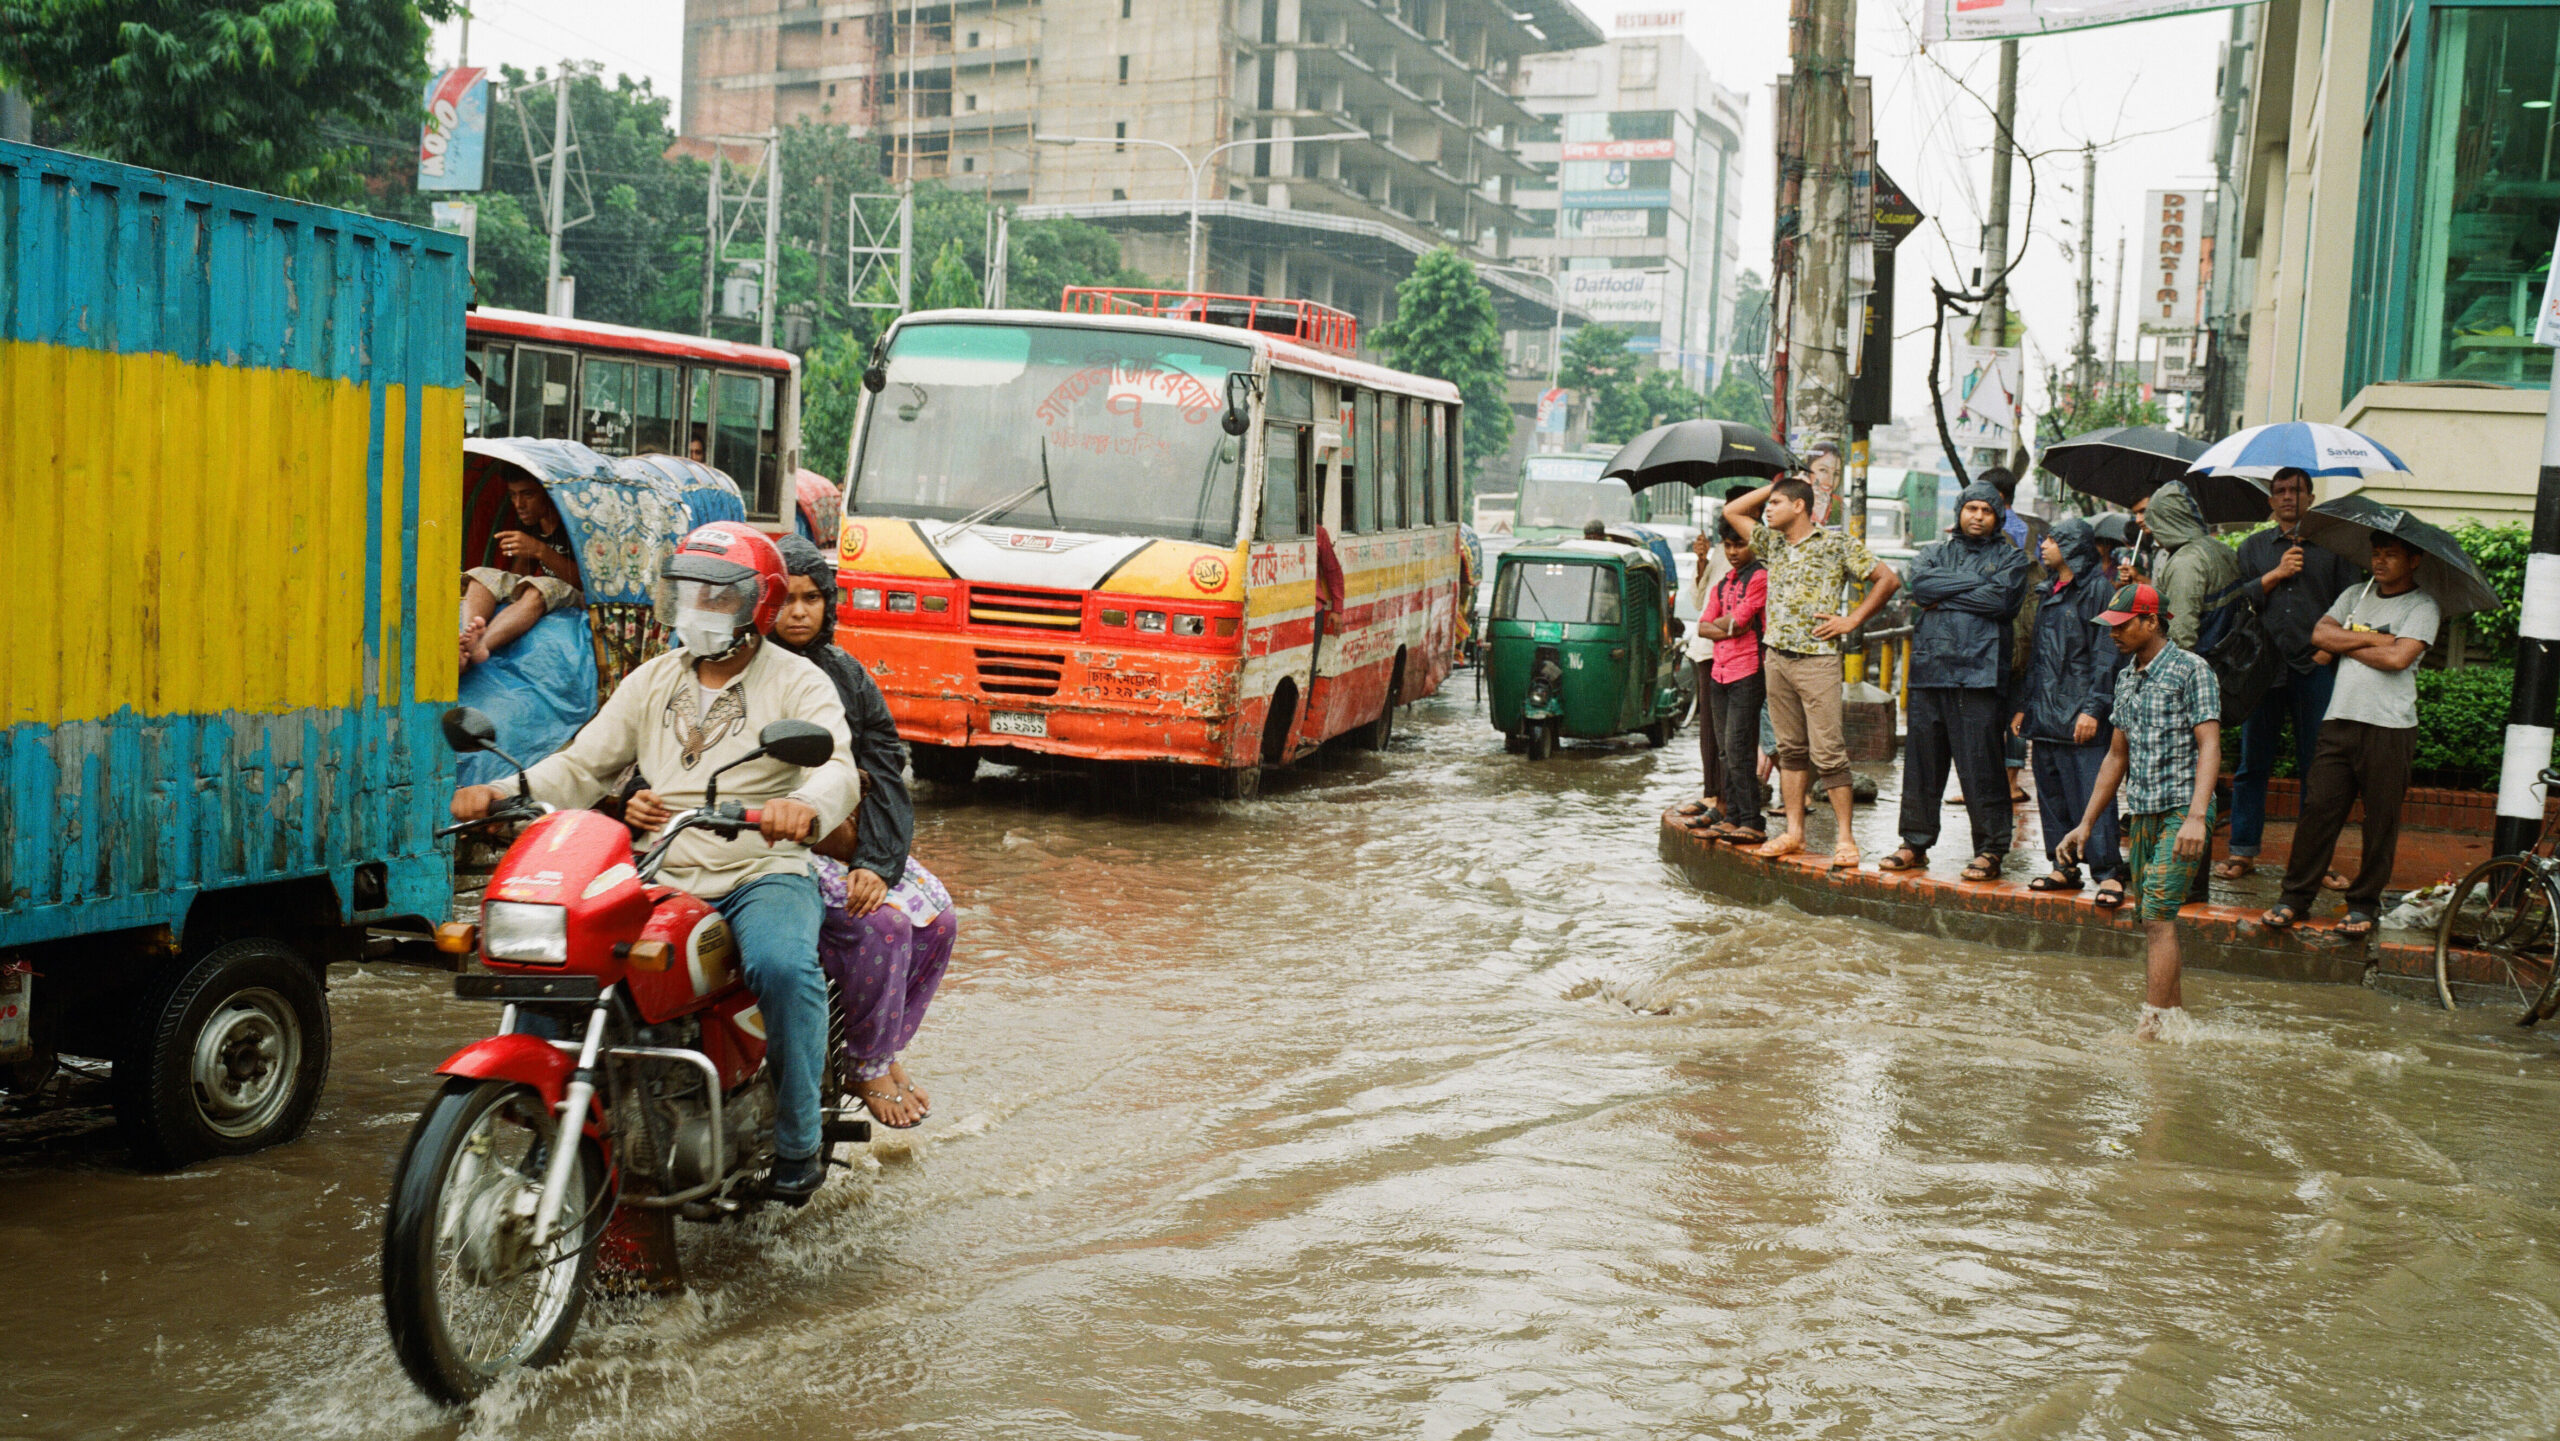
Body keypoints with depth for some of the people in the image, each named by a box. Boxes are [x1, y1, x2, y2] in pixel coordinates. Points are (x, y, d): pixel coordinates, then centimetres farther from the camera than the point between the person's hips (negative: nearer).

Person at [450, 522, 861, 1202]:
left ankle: (797, 1144, -17)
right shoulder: (652, 681, 17)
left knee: (783, 967, -35)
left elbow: (838, 769, -17)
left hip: (762, 876, -4)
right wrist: (502, 793, -4)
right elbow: (582, 765, 14)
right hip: (657, 880, 4)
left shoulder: (798, 683, 1)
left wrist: (805, 807, -42)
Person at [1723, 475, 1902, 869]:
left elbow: (1888, 579, -3)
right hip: (1777, 658, 6)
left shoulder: (1837, 545, -4)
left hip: (1816, 659, -6)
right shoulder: (1772, 544, 14)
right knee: (1790, 749, 10)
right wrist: (1774, 484, 15)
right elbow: (1732, 511, 23)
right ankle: (1794, 832, 14)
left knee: (1827, 752, -7)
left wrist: (1852, 621, -6)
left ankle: (1844, 837, -2)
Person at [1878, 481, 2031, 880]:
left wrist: (1942, 596, -3)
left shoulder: (2010, 557, 11)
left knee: (1981, 767, -4)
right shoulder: (1934, 552, 19)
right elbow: (1920, 583, -3)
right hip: (1929, 670, 3)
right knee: (1921, 761, 6)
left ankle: (1990, 850, 4)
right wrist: (1976, 583, -5)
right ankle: (1915, 843, 17)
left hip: (1979, 673, -3)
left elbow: (2001, 599, -8)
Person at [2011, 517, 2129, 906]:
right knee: (2051, 793, 10)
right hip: (2046, 713, 8)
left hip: (2082, 717, -8)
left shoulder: (2097, 589, -6)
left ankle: (2108, 873, -9)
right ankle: (2064, 868, 17)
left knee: (2091, 794, -10)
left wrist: (2093, 709, -18)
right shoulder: (2050, 594, 19)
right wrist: (2022, 706, 18)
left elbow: (2107, 654, -11)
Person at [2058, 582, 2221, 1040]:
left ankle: (2154, 1023, -14)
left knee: (2157, 914, -14)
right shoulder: (2126, 677, 15)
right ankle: (2175, 1013, 15)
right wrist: (2086, 824, 20)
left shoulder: (2190, 669, -7)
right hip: (2141, 813, 7)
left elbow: (2209, 746, -14)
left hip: (2181, 812, -7)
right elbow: (2117, 756, 22)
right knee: (2151, 919, 7)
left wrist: (2196, 816, -26)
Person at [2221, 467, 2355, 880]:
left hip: (2315, 669, -1)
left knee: (2316, 766, 0)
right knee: (2253, 764, 2)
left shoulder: (2331, 545, 10)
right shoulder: (2254, 546, 14)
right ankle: (2243, 852, 8)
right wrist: (2275, 575, -8)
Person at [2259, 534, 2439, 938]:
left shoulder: (2422, 606, 0)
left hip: (2389, 727, -4)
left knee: (2381, 821, 2)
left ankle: (2363, 903, 14)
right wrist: (2373, 638, -6)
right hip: (2340, 721, 4)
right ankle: (2295, 896, 9)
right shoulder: (2355, 595, 17)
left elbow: (2398, 658, -14)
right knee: (2318, 807, 1)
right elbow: (2320, 635, 4)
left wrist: (2347, 645, -3)